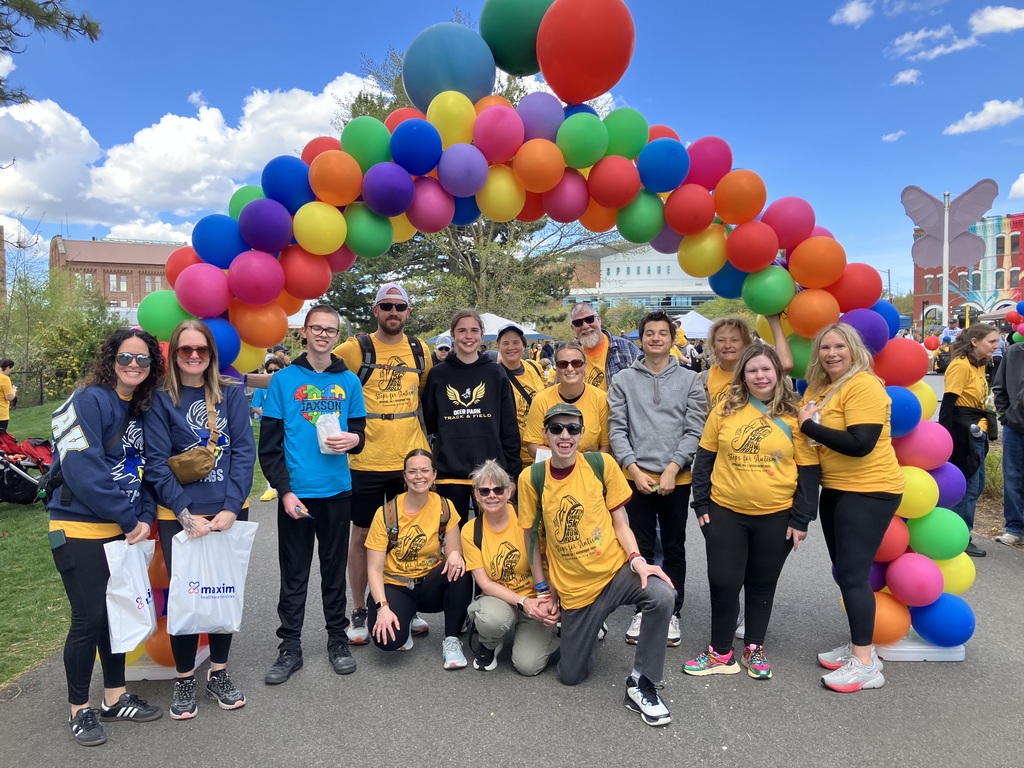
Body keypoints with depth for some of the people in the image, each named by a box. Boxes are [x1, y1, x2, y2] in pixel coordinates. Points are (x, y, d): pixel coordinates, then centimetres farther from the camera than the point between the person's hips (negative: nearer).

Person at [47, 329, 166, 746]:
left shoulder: (142, 410, 8)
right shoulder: (89, 400, -14)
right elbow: (82, 469, -21)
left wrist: (145, 517, -6)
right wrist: (129, 517, -16)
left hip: (123, 530, 7)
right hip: (80, 529, -7)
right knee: (89, 618, 0)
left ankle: (115, 697, 29)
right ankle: (80, 709, 19)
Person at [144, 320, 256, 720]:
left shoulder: (231, 394, 1)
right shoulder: (161, 399, -3)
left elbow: (244, 451, -3)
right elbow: (157, 463, -7)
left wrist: (231, 507, -12)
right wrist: (185, 514, -14)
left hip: (229, 511, 2)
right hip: (179, 515, -2)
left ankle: (218, 672, 29)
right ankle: (184, 679, 24)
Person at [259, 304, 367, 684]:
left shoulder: (348, 381, 5)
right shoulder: (284, 380, -2)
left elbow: (359, 431, 10)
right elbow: (268, 444, -3)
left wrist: (354, 439, -15)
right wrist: (285, 490, -10)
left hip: (337, 490, 2)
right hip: (296, 492, -2)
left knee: (335, 568, 13)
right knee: (294, 573, 8)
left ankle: (338, 639, 27)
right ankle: (290, 647, 20)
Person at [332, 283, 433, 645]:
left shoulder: (419, 349, 6)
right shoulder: (356, 348, -6)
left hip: (410, 459, 4)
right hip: (367, 461, -3)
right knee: (363, 535, 7)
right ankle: (359, 612, 22)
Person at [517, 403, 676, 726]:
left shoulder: (601, 464, -8)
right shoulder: (532, 478, -7)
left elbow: (619, 522, -1)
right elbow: (532, 537, 2)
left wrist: (637, 560, -17)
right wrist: (543, 591, 4)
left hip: (616, 570, -1)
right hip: (572, 588, 1)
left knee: (662, 595, -32)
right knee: (570, 675, 7)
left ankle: (641, 684, -12)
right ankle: (583, 629, 41)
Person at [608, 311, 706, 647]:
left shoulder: (690, 380, 3)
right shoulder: (623, 381, 4)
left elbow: (694, 430, -3)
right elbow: (616, 430, 0)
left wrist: (672, 468, -12)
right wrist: (634, 469, -10)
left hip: (677, 478, 0)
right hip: (637, 476, 0)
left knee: (674, 549, 11)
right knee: (641, 548, 9)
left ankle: (672, 612, 23)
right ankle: (641, 610, 22)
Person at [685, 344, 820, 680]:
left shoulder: (794, 414, -5)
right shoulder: (726, 409, -2)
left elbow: (808, 470, -3)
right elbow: (704, 458, 4)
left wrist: (801, 518, -5)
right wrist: (701, 504, 1)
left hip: (777, 515, -1)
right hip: (725, 512, 1)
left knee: (762, 585, 14)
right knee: (723, 582, 5)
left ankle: (754, 649, 32)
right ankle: (721, 653, 22)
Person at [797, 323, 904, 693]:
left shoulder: (863, 386, -17)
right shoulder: (819, 387, 10)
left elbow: (860, 443, -26)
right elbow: (807, 425, 11)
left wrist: (808, 426, -19)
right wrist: (803, 424, -11)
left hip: (869, 492, -9)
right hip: (835, 490, 9)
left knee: (853, 573, -7)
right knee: (845, 572, 15)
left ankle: (866, 663, 2)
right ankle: (858, 646, 28)